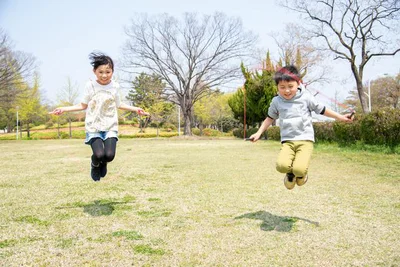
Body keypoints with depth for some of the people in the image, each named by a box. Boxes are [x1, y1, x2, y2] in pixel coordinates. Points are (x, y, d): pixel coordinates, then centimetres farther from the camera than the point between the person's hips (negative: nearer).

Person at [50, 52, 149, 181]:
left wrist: (135, 109, 8)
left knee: (109, 155, -16)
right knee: (99, 154, -20)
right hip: (93, 127, -1)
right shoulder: (90, 85, -5)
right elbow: (83, 105, 5)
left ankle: (103, 163, 23)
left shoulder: (115, 86, 0)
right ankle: (95, 165, 19)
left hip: (110, 126, 2)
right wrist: (64, 109, -4)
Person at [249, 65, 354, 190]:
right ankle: (290, 173, 10)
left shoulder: (306, 97, 0)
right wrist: (259, 133, 18)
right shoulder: (276, 101, 6)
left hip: (305, 139, -1)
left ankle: (300, 173, 16)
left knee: (299, 169, -25)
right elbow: (270, 118, 22)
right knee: (282, 165, -28)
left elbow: (322, 110, 11)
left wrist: (341, 117, 10)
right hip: (287, 141, 2)